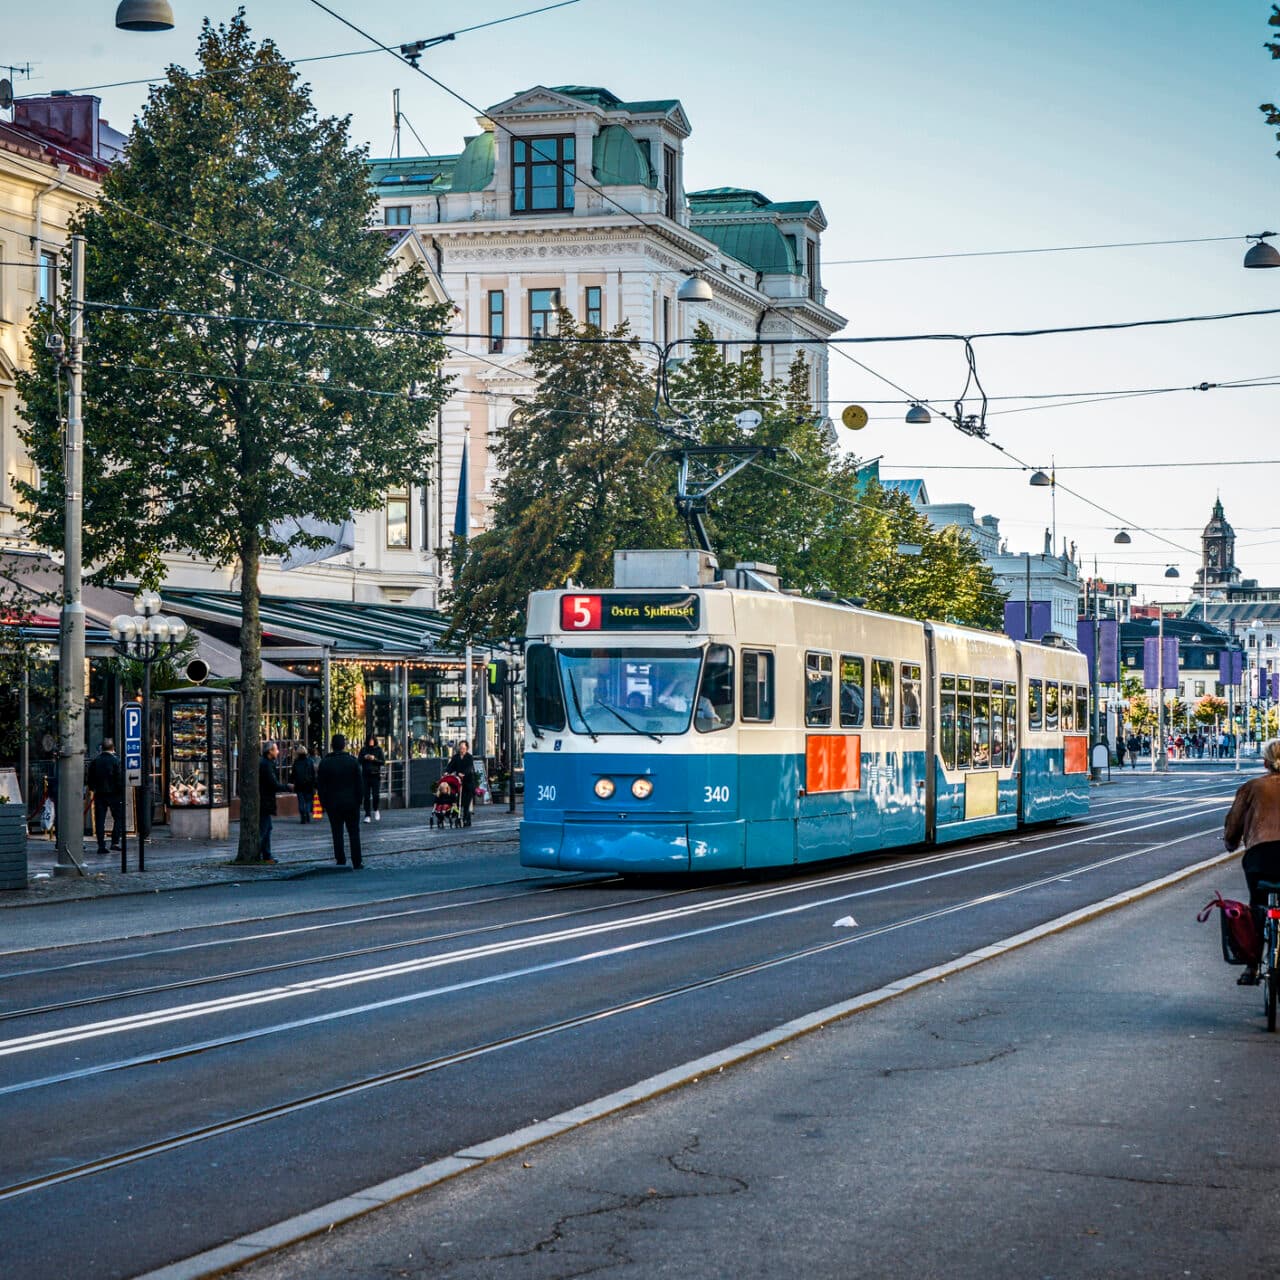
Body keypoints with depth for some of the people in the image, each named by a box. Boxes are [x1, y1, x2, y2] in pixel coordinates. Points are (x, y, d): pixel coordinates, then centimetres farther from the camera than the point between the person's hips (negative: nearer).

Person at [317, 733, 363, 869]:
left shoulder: (324, 763, -4)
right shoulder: (352, 761, -5)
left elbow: (320, 786, -2)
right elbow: (360, 783, -3)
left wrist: (324, 803, 6)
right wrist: (358, 800, 6)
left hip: (333, 803, 0)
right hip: (351, 802, 0)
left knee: (337, 833, 7)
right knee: (354, 832, 5)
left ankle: (340, 861, 5)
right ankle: (357, 862, 3)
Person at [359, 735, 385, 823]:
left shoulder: (379, 750, 3)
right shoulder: (363, 750, 10)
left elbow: (383, 762, -2)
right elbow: (359, 761, 8)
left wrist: (374, 759, -17)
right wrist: (365, 758, -11)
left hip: (376, 775, -2)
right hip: (366, 775, 2)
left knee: (376, 795, -6)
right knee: (367, 796, -1)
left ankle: (376, 810, 22)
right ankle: (367, 815, 3)